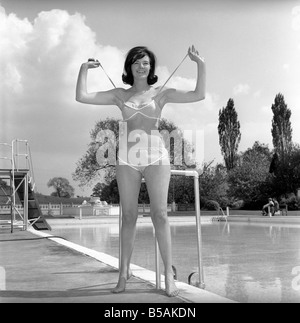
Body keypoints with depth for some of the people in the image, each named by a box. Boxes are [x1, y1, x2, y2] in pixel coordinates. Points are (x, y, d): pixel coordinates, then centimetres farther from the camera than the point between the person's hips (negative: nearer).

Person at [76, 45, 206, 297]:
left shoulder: (161, 92, 9)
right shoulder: (120, 95, 13)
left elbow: (199, 95, 1)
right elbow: (82, 97, 8)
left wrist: (201, 65, -3)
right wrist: (84, 68, 13)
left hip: (156, 157, -2)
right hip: (127, 159, 2)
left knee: (160, 214, -9)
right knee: (128, 216, 3)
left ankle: (169, 274, -5)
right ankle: (124, 272, 10)